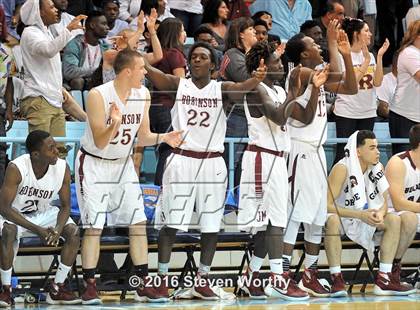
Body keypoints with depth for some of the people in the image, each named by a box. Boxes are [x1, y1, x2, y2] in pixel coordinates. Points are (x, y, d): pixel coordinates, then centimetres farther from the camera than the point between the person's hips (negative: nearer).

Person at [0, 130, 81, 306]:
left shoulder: (62, 168, -18)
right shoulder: (16, 169, -30)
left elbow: (65, 206, -7)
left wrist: (57, 229, -29)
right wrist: (37, 230, -34)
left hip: (43, 214, 5)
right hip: (15, 214, -5)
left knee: (73, 231, -16)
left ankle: (57, 289, -7)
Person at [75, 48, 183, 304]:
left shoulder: (143, 95, -5)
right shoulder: (99, 96, -23)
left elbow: (142, 137, 5)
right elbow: (100, 143, -22)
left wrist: (162, 138, -14)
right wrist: (114, 124, -41)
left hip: (123, 164, 6)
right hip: (94, 165, -5)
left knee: (138, 223, 0)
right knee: (94, 226, -8)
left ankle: (143, 285, 6)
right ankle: (90, 286, 0)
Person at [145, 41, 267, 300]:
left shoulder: (221, 89, 2)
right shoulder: (178, 85, 2)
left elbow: (239, 89, -18)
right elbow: (158, 77, -16)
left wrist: (256, 80, -42)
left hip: (212, 162, 1)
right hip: (181, 160, -1)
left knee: (211, 225, 5)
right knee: (170, 223, -3)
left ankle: (203, 280, 16)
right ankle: (162, 279, 4)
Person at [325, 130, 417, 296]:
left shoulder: (377, 168, -1)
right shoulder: (342, 169, -22)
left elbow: (385, 201, 1)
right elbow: (327, 205, -29)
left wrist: (380, 213, -25)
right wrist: (361, 215, -36)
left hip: (365, 218, 7)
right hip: (341, 217, -7)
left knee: (394, 221, -11)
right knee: (332, 221, -39)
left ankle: (384, 279, -16)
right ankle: (336, 280, -39)